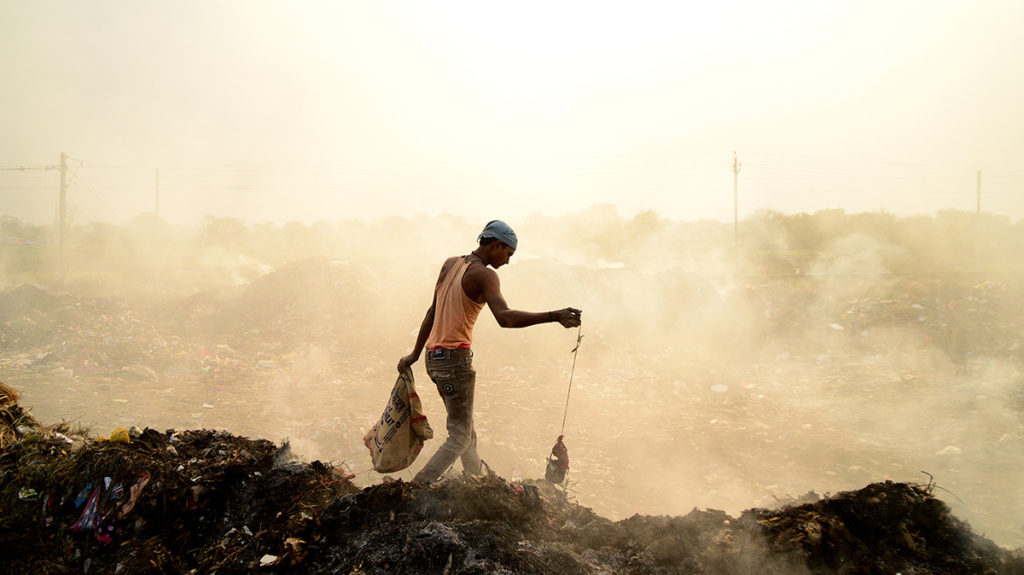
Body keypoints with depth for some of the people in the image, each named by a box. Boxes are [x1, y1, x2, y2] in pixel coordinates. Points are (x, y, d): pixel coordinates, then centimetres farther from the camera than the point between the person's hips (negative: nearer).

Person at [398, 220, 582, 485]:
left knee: (467, 431, 18)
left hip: (434, 357, 9)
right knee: (460, 438, -3)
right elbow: (505, 317, -30)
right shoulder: (484, 275, -13)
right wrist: (554, 316, -36)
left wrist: (415, 354, 25)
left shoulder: (450, 264, 13)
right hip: (456, 357, -9)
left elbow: (432, 312, 19)